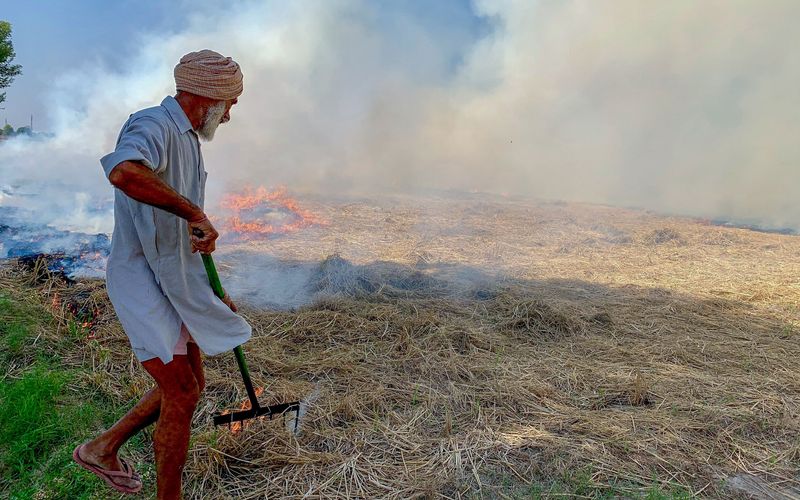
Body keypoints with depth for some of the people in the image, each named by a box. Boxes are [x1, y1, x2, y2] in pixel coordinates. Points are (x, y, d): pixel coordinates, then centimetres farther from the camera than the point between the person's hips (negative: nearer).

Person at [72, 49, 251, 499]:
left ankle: (102, 448, 34)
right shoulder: (154, 126, -15)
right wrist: (193, 211, -32)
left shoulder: (188, 139, 17)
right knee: (182, 394, -6)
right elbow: (124, 172, -42)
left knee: (190, 385, 17)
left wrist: (214, 293, 22)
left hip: (178, 283, 10)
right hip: (143, 280, -10)